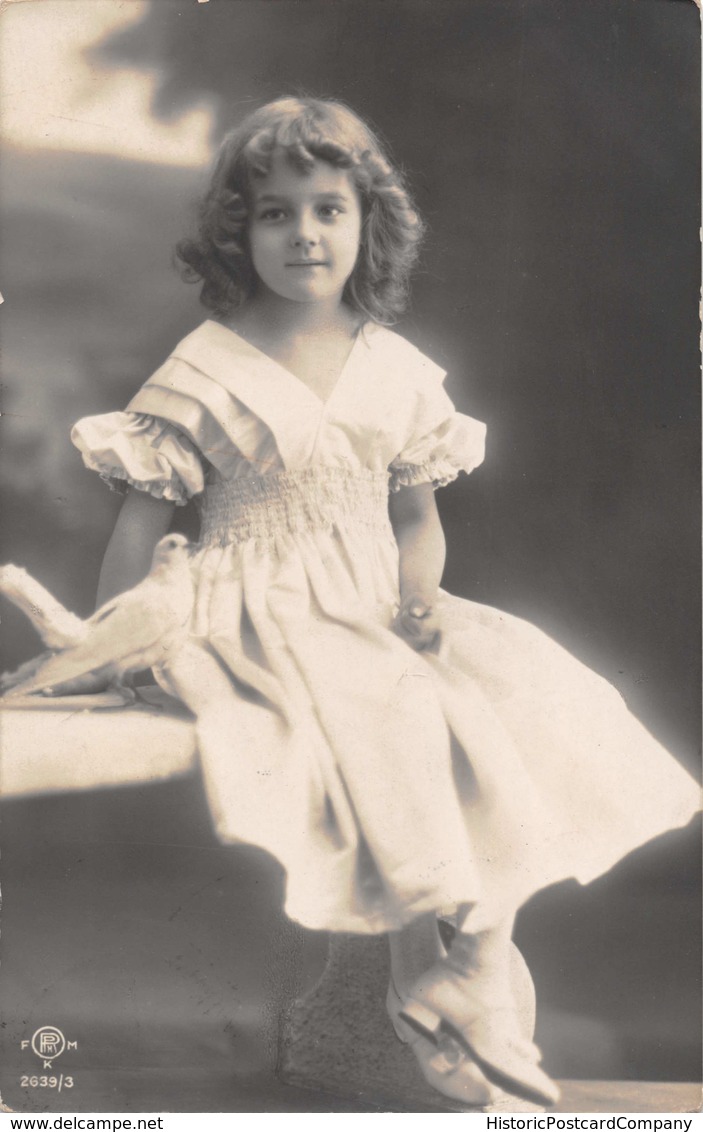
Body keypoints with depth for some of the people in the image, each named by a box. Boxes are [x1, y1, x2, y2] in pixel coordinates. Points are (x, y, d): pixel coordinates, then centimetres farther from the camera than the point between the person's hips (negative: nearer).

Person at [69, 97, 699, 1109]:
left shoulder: (398, 370, 8)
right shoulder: (206, 370, -5)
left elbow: (416, 511, 13)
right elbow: (143, 519, -3)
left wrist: (419, 601, -6)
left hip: (373, 614, 5)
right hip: (263, 623, -5)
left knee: (525, 696, -12)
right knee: (395, 722, -27)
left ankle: (480, 965, -4)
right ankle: (417, 978, -5)